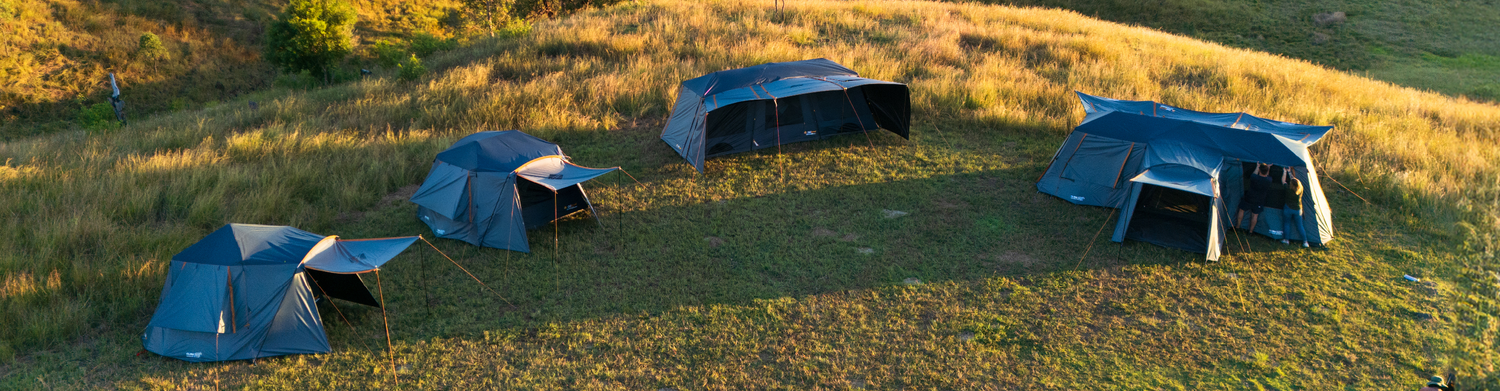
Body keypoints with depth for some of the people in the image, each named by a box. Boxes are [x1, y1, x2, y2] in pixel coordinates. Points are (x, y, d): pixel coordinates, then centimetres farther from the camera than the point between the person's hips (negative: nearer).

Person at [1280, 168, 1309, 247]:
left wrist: (1285, 171, 6)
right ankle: (1305, 242, 13)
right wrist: (1289, 172, 17)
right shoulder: (1300, 189, -12)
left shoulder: (1288, 189, -22)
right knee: (1299, 225, 12)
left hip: (1288, 209, -3)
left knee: (1287, 223, 13)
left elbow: (1283, 181, -6)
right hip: (1298, 210, 3)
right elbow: (1295, 180, 6)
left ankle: (1286, 239, 17)